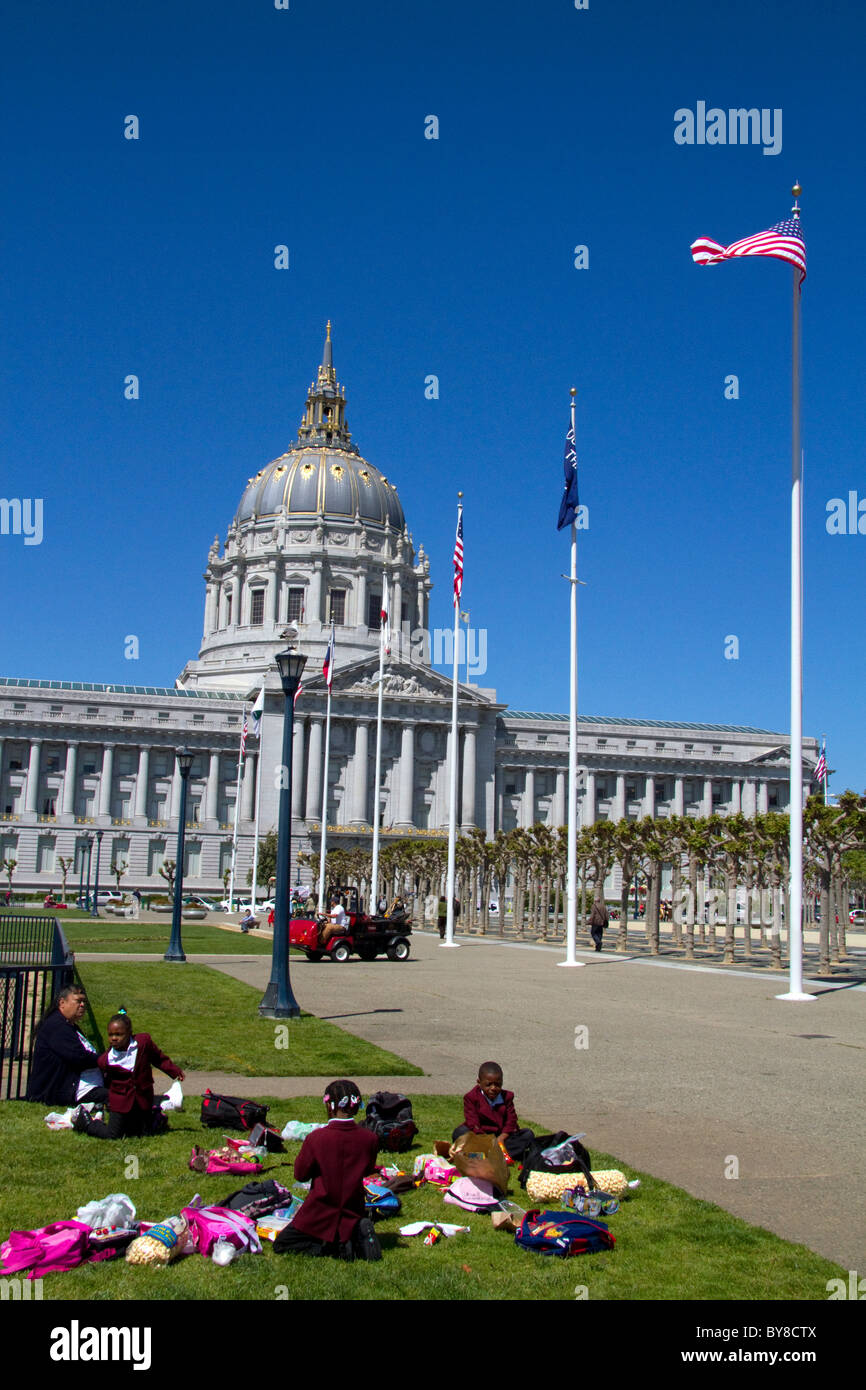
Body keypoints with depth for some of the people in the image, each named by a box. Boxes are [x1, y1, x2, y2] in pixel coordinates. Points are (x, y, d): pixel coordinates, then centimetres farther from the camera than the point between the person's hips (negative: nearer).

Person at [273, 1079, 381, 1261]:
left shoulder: (316, 1138, -19)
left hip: (320, 1215, -4)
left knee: (281, 1245, 12)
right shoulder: (369, 1139, -10)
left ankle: (336, 1248, -8)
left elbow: (300, 1174, -6)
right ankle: (356, 1236, -1)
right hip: (353, 1215, 5)